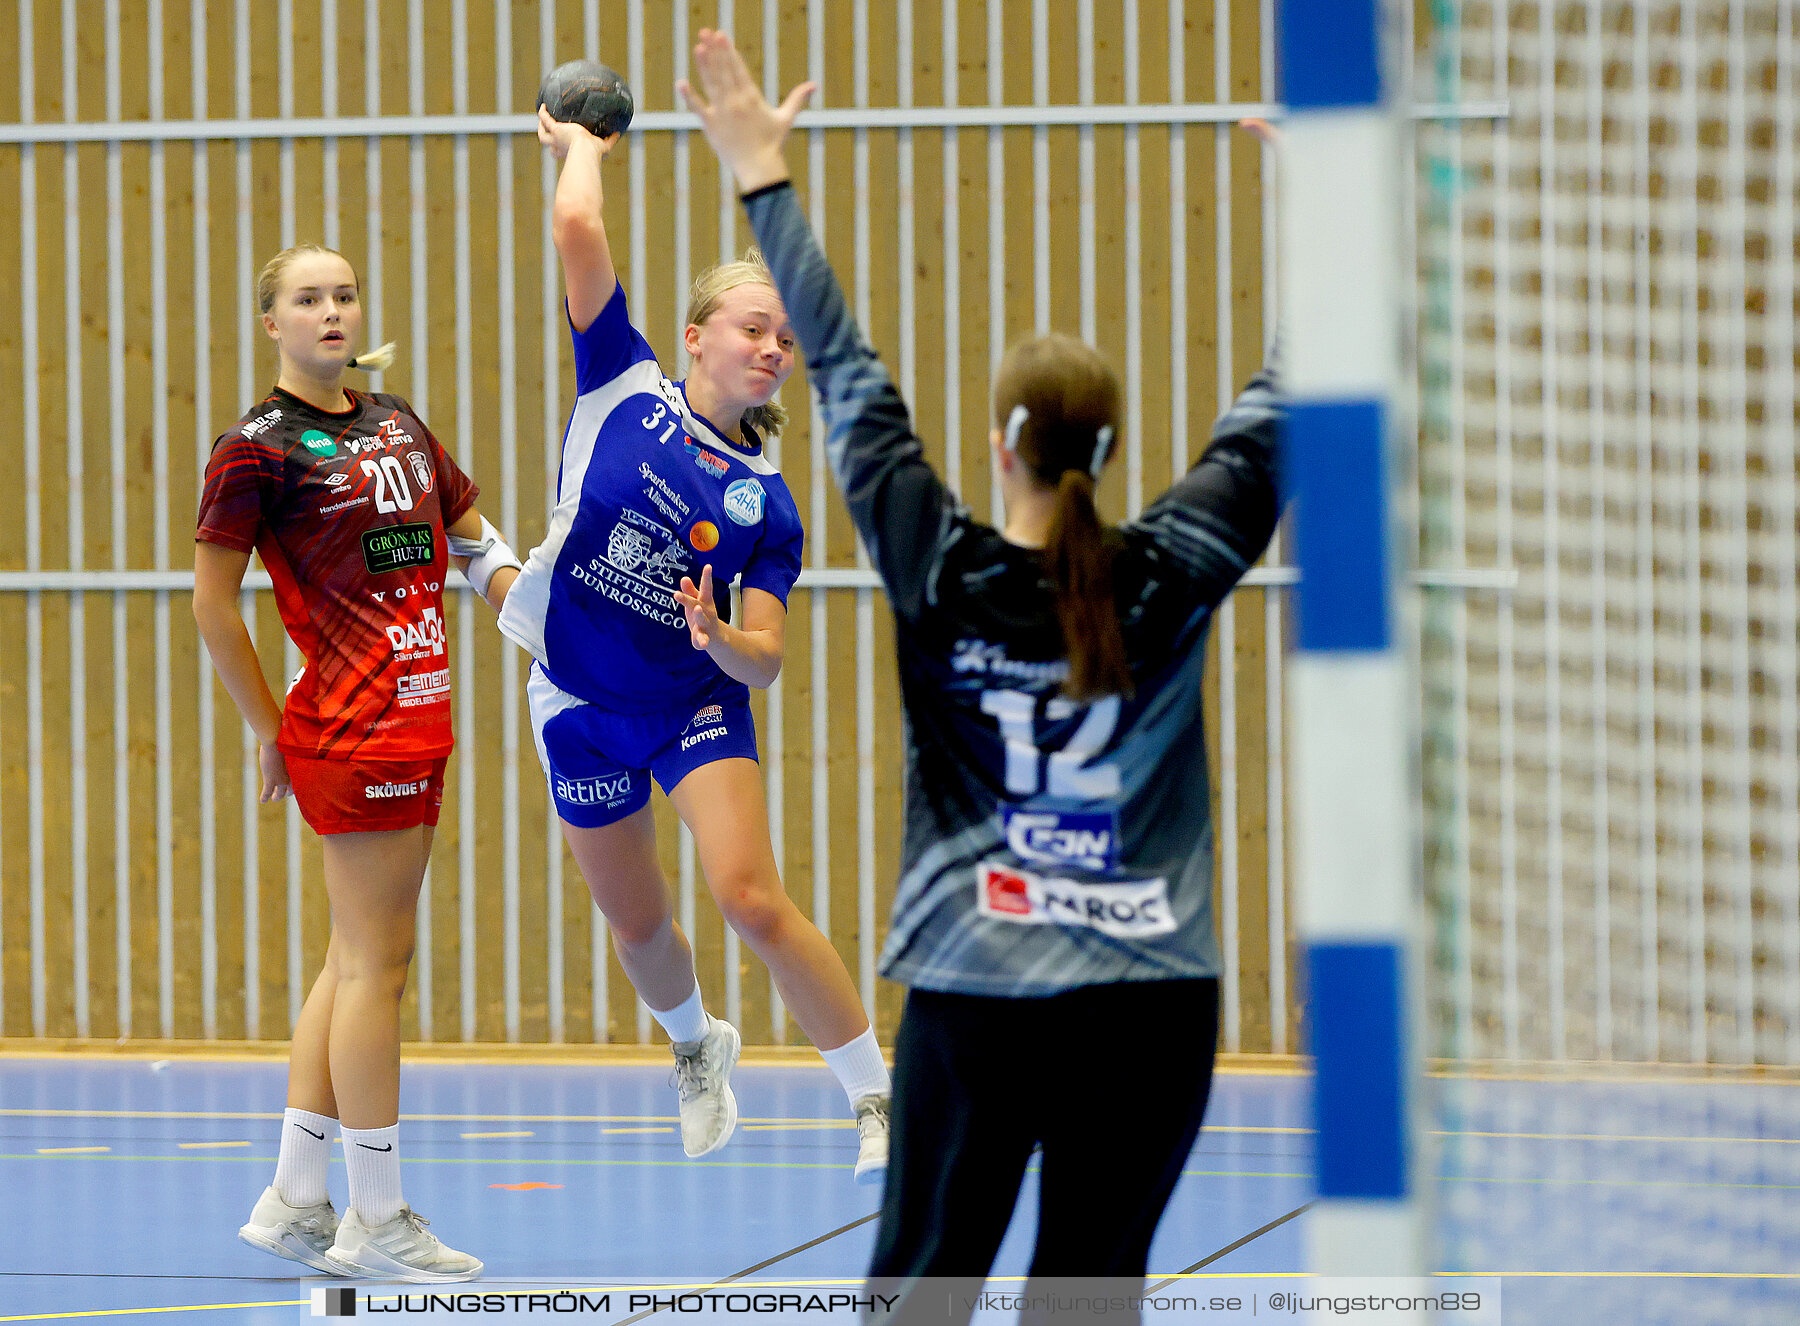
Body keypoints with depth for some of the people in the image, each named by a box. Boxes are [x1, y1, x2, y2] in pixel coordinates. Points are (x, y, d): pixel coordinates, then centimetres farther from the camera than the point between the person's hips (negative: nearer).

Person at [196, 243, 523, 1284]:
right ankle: (377, 1222, 0)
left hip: (418, 719, 8)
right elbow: (213, 600, -7)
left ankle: (294, 1200, 18)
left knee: (360, 960, 11)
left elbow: (475, 541, 23)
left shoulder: (397, 425, 14)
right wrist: (270, 730, -5)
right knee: (375, 961, -5)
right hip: (353, 723, -8)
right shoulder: (258, 447, -7)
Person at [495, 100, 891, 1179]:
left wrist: (720, 638, -29)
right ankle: (698, 1049, 46)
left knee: (751, 898, -19)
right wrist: (580, 146, 1)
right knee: (640, 928, 12)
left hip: (697, 702, -1)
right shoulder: (625, 387, -5)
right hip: (580, 705, 1)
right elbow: (578, 229, -14)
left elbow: (765, 658, -8)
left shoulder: (767, 502, -4)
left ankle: (882, 1098, -11)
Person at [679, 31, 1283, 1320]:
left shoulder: (942, 576, -4)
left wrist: (767, 181, 9)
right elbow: (1271, 418, 7)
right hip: (1153, 1005, 1)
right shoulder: (1170, 580, -3)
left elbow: (850, 383, 2)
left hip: (975, 1000, 0)